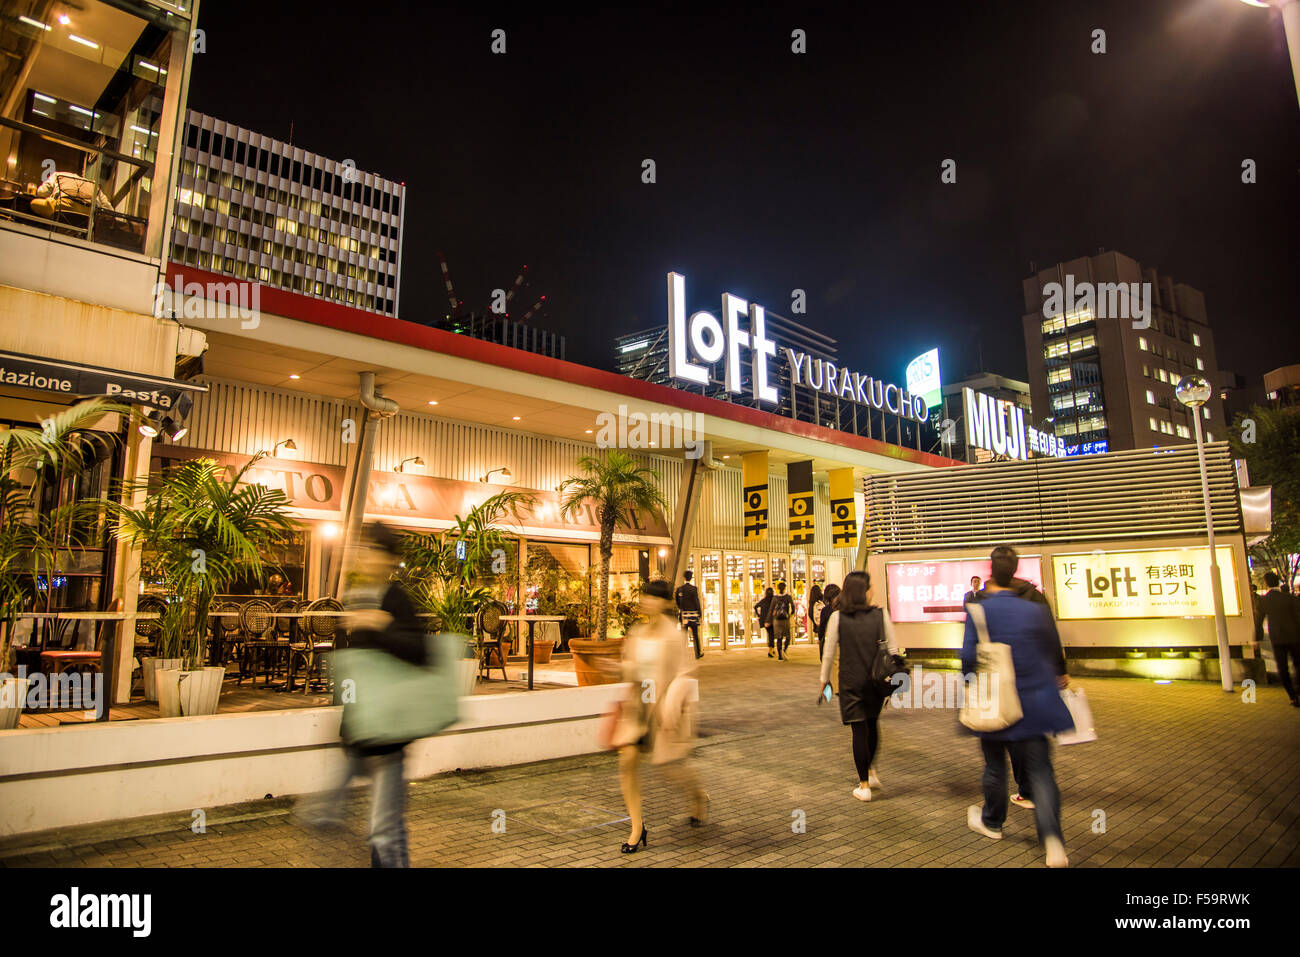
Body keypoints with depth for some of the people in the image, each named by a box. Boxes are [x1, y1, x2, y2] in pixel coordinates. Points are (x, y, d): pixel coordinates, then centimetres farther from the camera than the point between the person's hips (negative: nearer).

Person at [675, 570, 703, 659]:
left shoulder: (679, 589, 1)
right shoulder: (694, 589, -9)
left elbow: (677, 601, 10)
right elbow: (697, 602, -8)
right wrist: (699, 614, -1)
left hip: (683, 614, 2)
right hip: (693, 613, -2)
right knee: (695, 635, 9)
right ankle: (698, 653, 17)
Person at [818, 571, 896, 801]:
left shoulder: (838, 617, -8)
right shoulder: (880, 614, -5)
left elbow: (829, 653, -5)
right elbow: (893, 649, -1)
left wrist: (824, 680, 7)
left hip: (851, 681, -2)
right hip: (877, 680, 2)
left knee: (859, 730, 5)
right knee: (872, 724, 22)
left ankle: (864, 785, 10)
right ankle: (870, 770, 36)